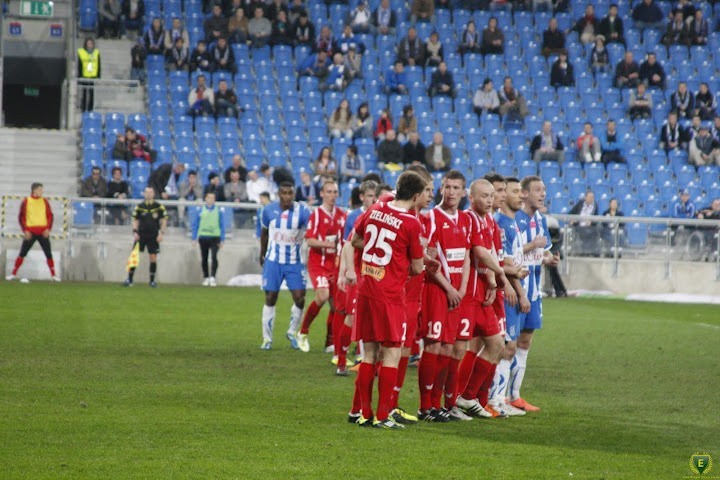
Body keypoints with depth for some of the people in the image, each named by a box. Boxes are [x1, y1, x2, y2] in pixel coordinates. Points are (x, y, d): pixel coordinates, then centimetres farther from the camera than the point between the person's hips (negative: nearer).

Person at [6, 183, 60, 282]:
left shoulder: (44, 201, 6)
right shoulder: (26, 201, 0)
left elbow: (50, 215, 9)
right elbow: (21, 217, 2)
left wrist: (48, 229, -4)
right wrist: (25, 230, -7)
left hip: (43, 232, 2)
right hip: (30, 232, -2)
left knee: (48, 254, -2)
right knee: (22, 253, -3)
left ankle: (53, 275, 6)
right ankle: (13, 274, 4)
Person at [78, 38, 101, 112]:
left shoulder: (96, 53, 8)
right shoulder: (81, 52, 2)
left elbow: (99, 66, 12)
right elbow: (79, 66, 3)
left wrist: (99, 77, 8)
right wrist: (79, 77, 0)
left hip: (93, 77, 2)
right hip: (84, 77, -2)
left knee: (92, 94, 1)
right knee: (84, 93, -1)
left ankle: (90, 110, 7)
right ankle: (83, 109, 6)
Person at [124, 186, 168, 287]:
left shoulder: (159, 207, 1)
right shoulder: (139, 207, 3)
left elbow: (164, 221, 4)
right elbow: (135, 220, 9)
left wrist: (161, 233, -5)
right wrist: (135, 232, -4)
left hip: (153, 236, 0)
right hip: (141, 235, 0)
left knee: (153, 258, 0)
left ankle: (152, 281, 11)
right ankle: (129, 280, -1)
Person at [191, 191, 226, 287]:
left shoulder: (218, 211, 4)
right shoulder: (200, 211, 6)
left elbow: (222, 226, 6)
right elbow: (195, 225, 9)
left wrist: (222, 240, 1)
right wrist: (194, 238, 4)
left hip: (214, 237, -2)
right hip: (203, 237, 2)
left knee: (214, 257, -15)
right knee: (204, 259, 7)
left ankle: (213, 277, -14)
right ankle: (206, 278, 17)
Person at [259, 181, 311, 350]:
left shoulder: (302, 211, -11)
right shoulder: (269, 210, -3)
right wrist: (262, 254, 21)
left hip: (294, 262, -1)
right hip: (273, 261, 1)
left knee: (299, 299, -5)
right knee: (270, 299, 2)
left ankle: (292, 333, 20)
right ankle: (267, 338, 12)